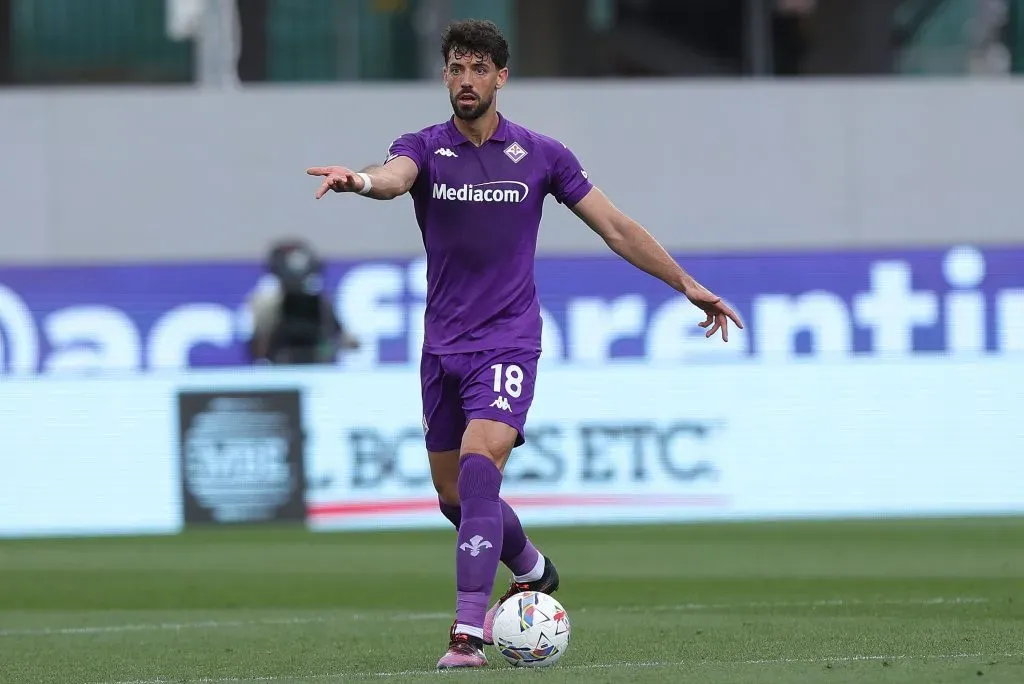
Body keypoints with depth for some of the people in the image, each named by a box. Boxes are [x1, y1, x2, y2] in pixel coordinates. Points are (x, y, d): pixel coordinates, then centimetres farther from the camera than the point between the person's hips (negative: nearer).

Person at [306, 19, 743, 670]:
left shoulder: (539, 154, 0)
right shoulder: (425, 148, 0)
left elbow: (615, 226, 7)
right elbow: (395, 175, -25)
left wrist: (687, 284, 5)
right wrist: (361, 179, -50)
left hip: (508, 341, -3)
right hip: (443, 345, 3)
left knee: (478, 467, -23)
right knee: (453, 494, 12)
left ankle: (470, 634, -27)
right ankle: (533, 571, 42)